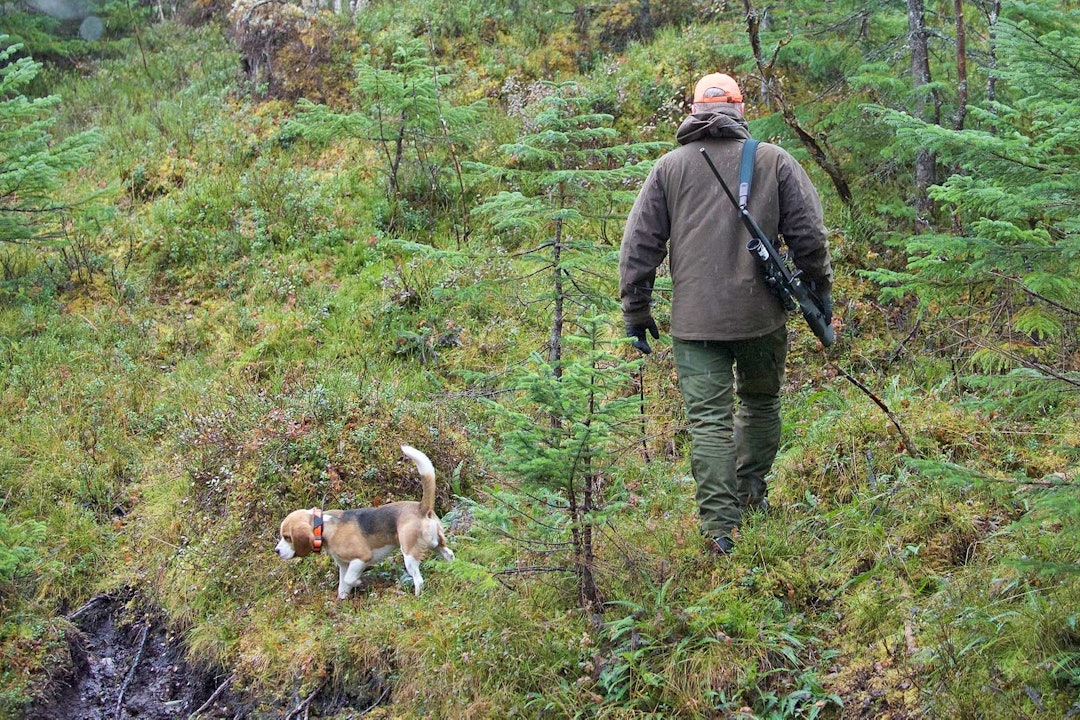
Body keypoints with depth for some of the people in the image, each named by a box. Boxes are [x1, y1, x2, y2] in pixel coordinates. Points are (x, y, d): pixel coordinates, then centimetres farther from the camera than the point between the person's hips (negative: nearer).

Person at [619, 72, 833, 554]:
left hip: (695, 320, -1)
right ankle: (751, 491, 30)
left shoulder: (669, 167, 5)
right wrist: (819, 291, 17)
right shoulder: (774, 161, 4)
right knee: (761, 402, 22)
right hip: (762, 315, 1)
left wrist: (636, 311, 10)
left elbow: (639, 244, 4)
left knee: (709, 420, -1)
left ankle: (720, 528, -5)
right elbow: (809, 235, 4)